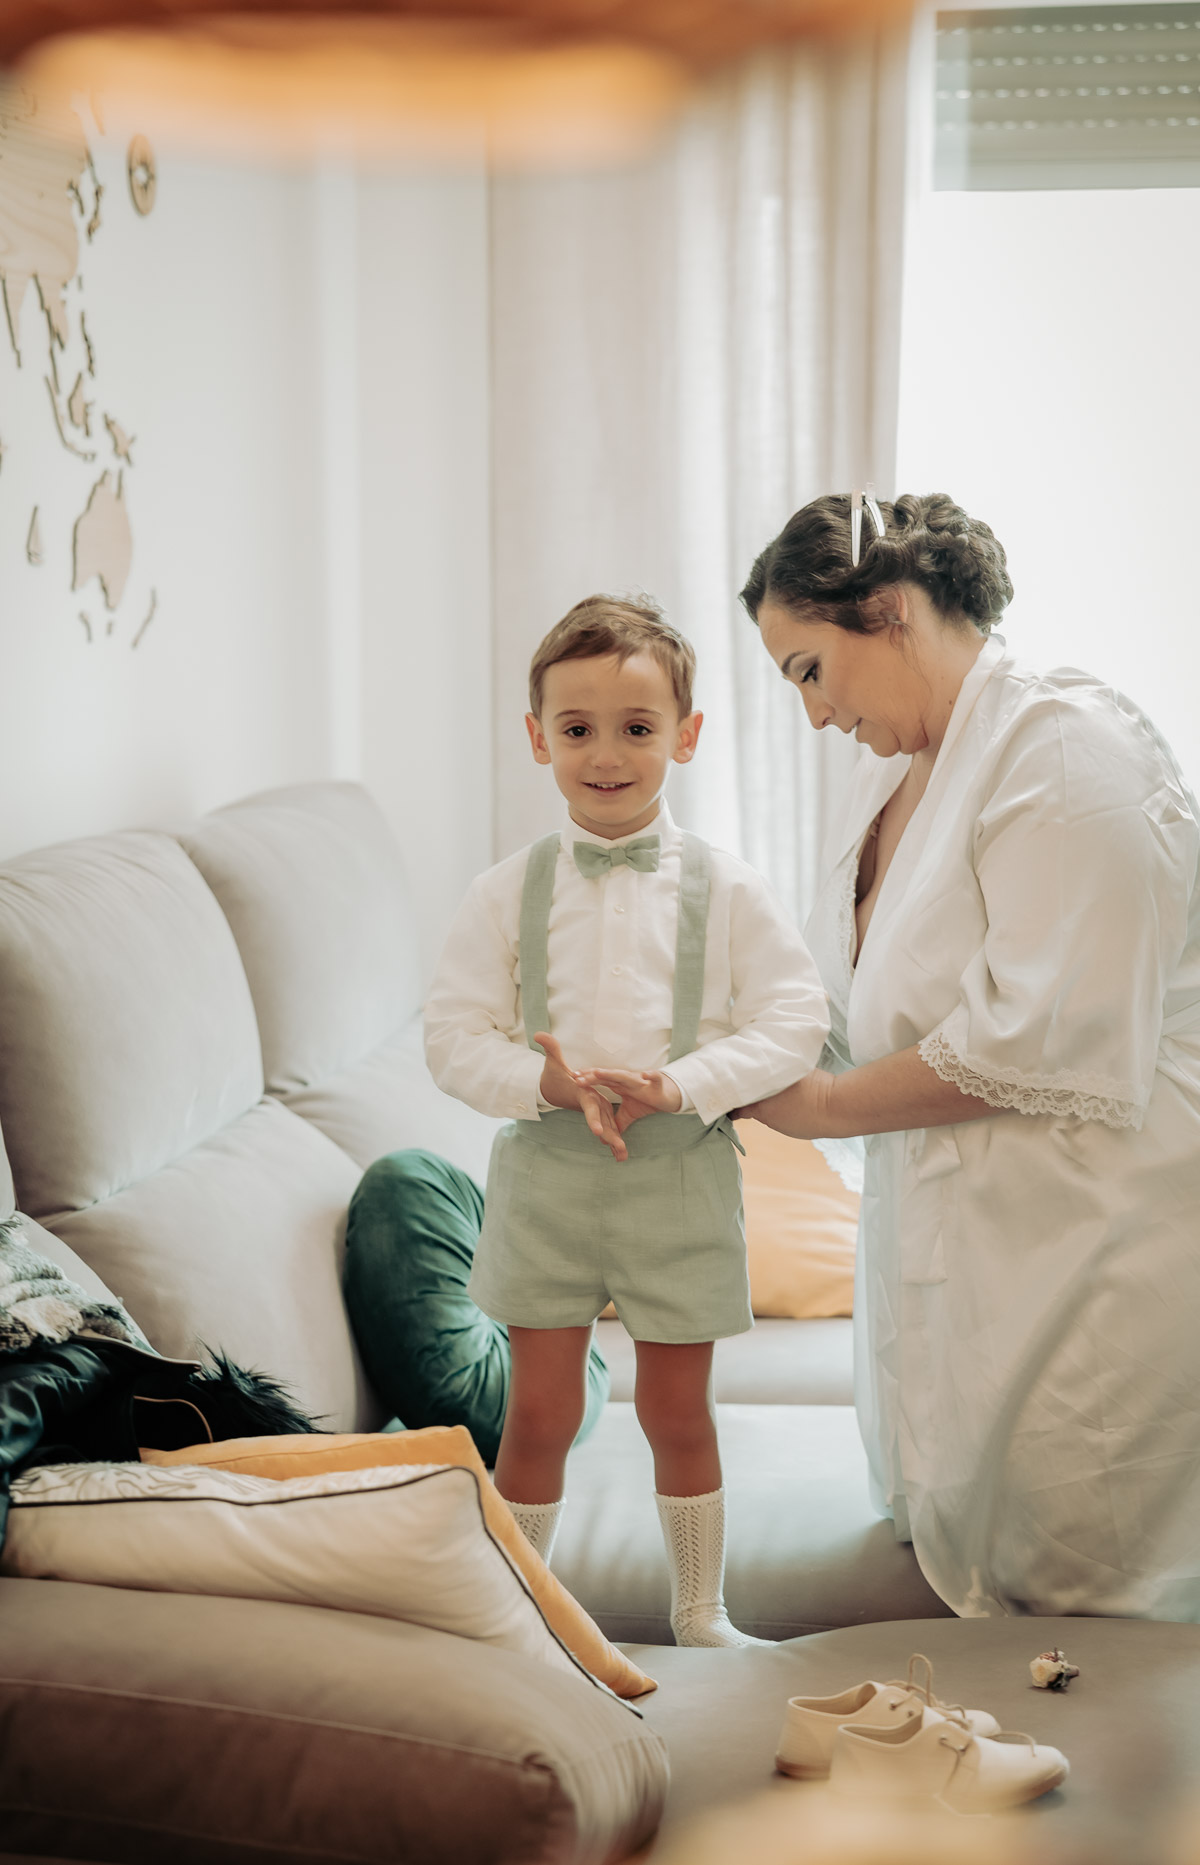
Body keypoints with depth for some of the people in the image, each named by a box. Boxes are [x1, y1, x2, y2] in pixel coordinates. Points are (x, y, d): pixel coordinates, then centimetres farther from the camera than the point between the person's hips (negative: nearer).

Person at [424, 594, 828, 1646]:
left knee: (679, 1410, 11)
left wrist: (684, 1085, -19)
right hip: (547, 1171, 0)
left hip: (680, 1173, 0)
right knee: (541, 1409, 7)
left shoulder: (727, 890, -3)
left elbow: (795, 1022, -6)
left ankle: (700, 1611, 30)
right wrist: (545, 1082, -20)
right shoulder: (508, 895, -1)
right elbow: (455, 1034, -2)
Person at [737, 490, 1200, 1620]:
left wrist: (824, 1105, -14)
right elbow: (846, 1004, 17)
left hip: (1083, 1252, -9)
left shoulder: (1063, 744, -17)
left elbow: (1044, 1042, -25)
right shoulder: (892, 772, 13)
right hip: (944, 1231, 10)